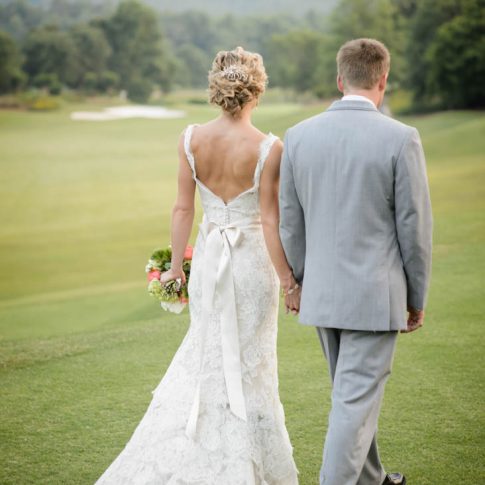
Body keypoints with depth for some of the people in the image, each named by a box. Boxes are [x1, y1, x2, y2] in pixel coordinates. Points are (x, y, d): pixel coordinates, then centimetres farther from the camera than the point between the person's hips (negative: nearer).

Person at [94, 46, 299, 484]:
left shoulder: (191, 140, -6)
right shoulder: (268, 148, -16)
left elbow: (183, 208, -2)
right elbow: (270, 222, -14)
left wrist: (176, 266, 9)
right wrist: (288, 280, -4)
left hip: (208, 258, 3)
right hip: (252, 261, -3)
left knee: (206, 354, 19)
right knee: (249, 363, 10)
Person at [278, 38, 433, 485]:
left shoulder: (299, 135, 0)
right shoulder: (400, 139, -13)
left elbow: (290, 221, 6)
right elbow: (414, 227, -9)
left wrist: (299, 281, 18)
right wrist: (417, 297, 2)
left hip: (322, 292, 6)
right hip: (375, 294, -5)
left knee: (355, 392, 22)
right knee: (355, 401, -1)